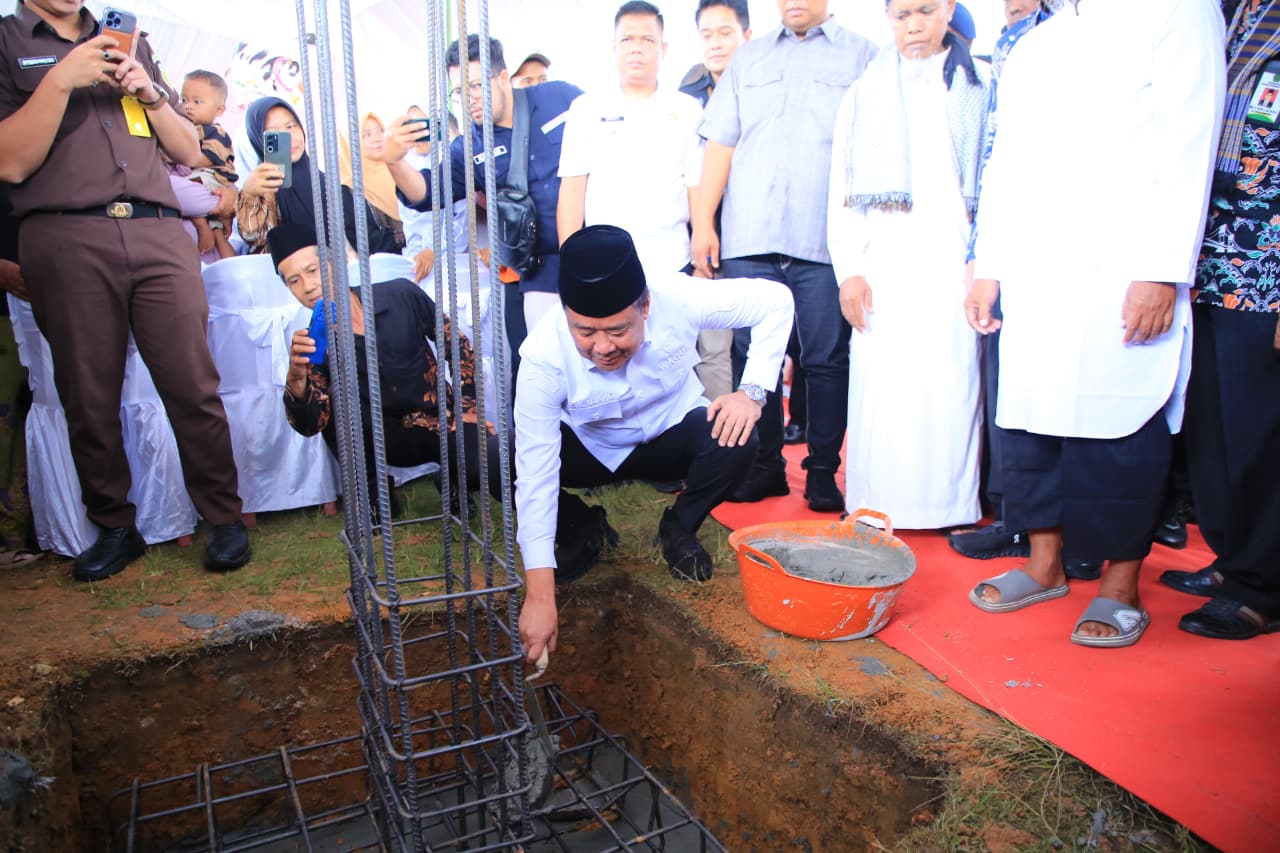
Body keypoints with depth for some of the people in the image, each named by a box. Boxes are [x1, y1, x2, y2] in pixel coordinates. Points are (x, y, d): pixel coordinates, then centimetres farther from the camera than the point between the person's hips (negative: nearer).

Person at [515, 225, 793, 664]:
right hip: (588, 449, 0)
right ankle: (582, 530, 4)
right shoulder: (543, 353, -32)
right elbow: (535, 475, -34)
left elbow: (775, 300, -17)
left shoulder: (677, 300, -31)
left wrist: (751, 391, -28)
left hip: (670, 439, 1)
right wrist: (540, 595, -37)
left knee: (735, 441, -32)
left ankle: (679, 529, 1)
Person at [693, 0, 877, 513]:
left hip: (825, 242, -2)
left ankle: (823, 471, 12)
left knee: (826, 359, 0)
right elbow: (720, 145, 14)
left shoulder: (861, 55, 11)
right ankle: (764, 464, 17)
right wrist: (703, 223, 5)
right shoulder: (749, 58, 20)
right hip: (748, 240, 3)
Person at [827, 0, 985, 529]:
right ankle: (877, 508, 4)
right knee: (883, 383, -3)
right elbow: (841, 190, 9)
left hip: (955, 253, 0)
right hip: (885, 253, 0)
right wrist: (848, 269, -2)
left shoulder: (980, 87, 12)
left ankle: (954, 505, 5)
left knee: (953, 382, -4)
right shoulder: (865, 92, 14)